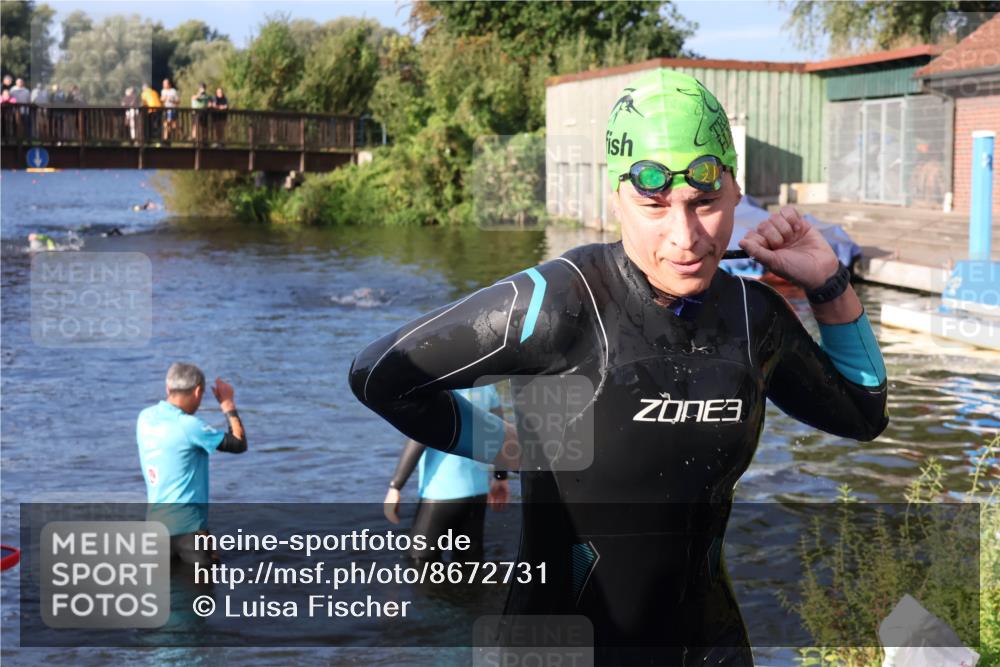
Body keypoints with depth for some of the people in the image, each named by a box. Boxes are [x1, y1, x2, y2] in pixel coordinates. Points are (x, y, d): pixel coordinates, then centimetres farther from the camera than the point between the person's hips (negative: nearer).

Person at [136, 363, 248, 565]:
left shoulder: (145, 417, 4)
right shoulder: (188, 425, -17)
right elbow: (239, 444, -9)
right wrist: (228, 404, 1)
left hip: (155, 519, 7)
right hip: (186, 523, -7)